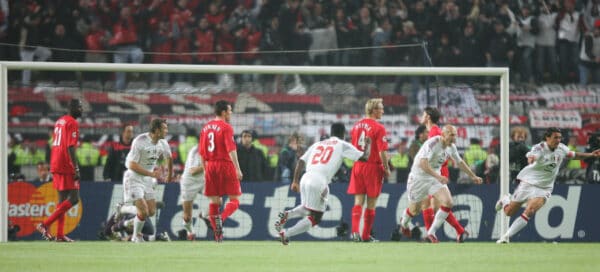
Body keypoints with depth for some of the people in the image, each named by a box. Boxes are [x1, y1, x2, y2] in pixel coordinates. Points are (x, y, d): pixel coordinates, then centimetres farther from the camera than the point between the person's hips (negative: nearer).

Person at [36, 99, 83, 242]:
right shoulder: (72, 123, -10)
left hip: (56, 166, 10)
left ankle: (60, 234, 8)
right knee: (74, 199, -8)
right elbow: (70, 147, -18)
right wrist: (76, 168, -20)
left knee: (62, 199, 12)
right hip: (66, 167, -10)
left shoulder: (60, 121, 18)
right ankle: (45, 225, -14)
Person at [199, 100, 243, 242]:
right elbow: (231, 150, -16)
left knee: (214, 201, 11)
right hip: (225, 164, -6)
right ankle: (221, 219, -26)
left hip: (210, 166, 6)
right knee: (234, 200, 0)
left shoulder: (206, 127, 13)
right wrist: (237, 169, -15)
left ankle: (217, 234, 9)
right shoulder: (226, 127, -8)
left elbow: (201, 152, 15)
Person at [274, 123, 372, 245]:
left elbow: (301, 161, 16)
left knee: (308, 209, 29)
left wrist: (295, 181, 18)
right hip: (319, 182, -6)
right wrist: (368, 144, 27)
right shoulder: (342, 145, 10)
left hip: (305, 179, 6)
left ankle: (287, 214, 3)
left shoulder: (317, 144, 23)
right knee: (314, 218, 3)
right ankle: (286, 233, -10)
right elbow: (364, 157, 8)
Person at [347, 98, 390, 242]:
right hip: (373, 167, -5)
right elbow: (382, 152, -16)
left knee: (358, 201, 5)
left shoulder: (357, 125, 8)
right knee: (371, 204, 5)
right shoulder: (378, 128, -13)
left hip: (358, 166, 5)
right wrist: (386, 168, -6)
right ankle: (366, 235, 9)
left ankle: (355, 230, -12)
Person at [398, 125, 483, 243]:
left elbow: (460, 162, 16)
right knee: (414, 210, 9)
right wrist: (437, 176, -46)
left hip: (435, 178, 6)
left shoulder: (451, 147, -3)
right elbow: (422, 163, -37)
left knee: (448, 202, -17)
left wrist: (473, 176, 22)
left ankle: (431, 233, -6)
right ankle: (404, 222, 47)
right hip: (419, 177, -6)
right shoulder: (432, 143, -27)